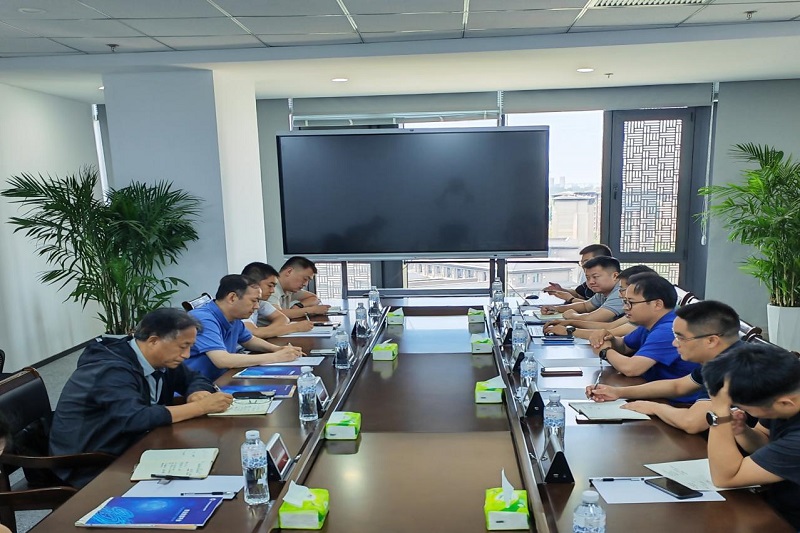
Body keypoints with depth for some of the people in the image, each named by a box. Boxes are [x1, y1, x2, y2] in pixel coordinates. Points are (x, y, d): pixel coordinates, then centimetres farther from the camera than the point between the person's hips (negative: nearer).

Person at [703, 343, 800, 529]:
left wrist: (720, 411, -32)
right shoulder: (784, 387, -13)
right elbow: (765, 444, 7)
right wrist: (741, 432, -14)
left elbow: (725, 477, -24)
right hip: (772, 500, 6)